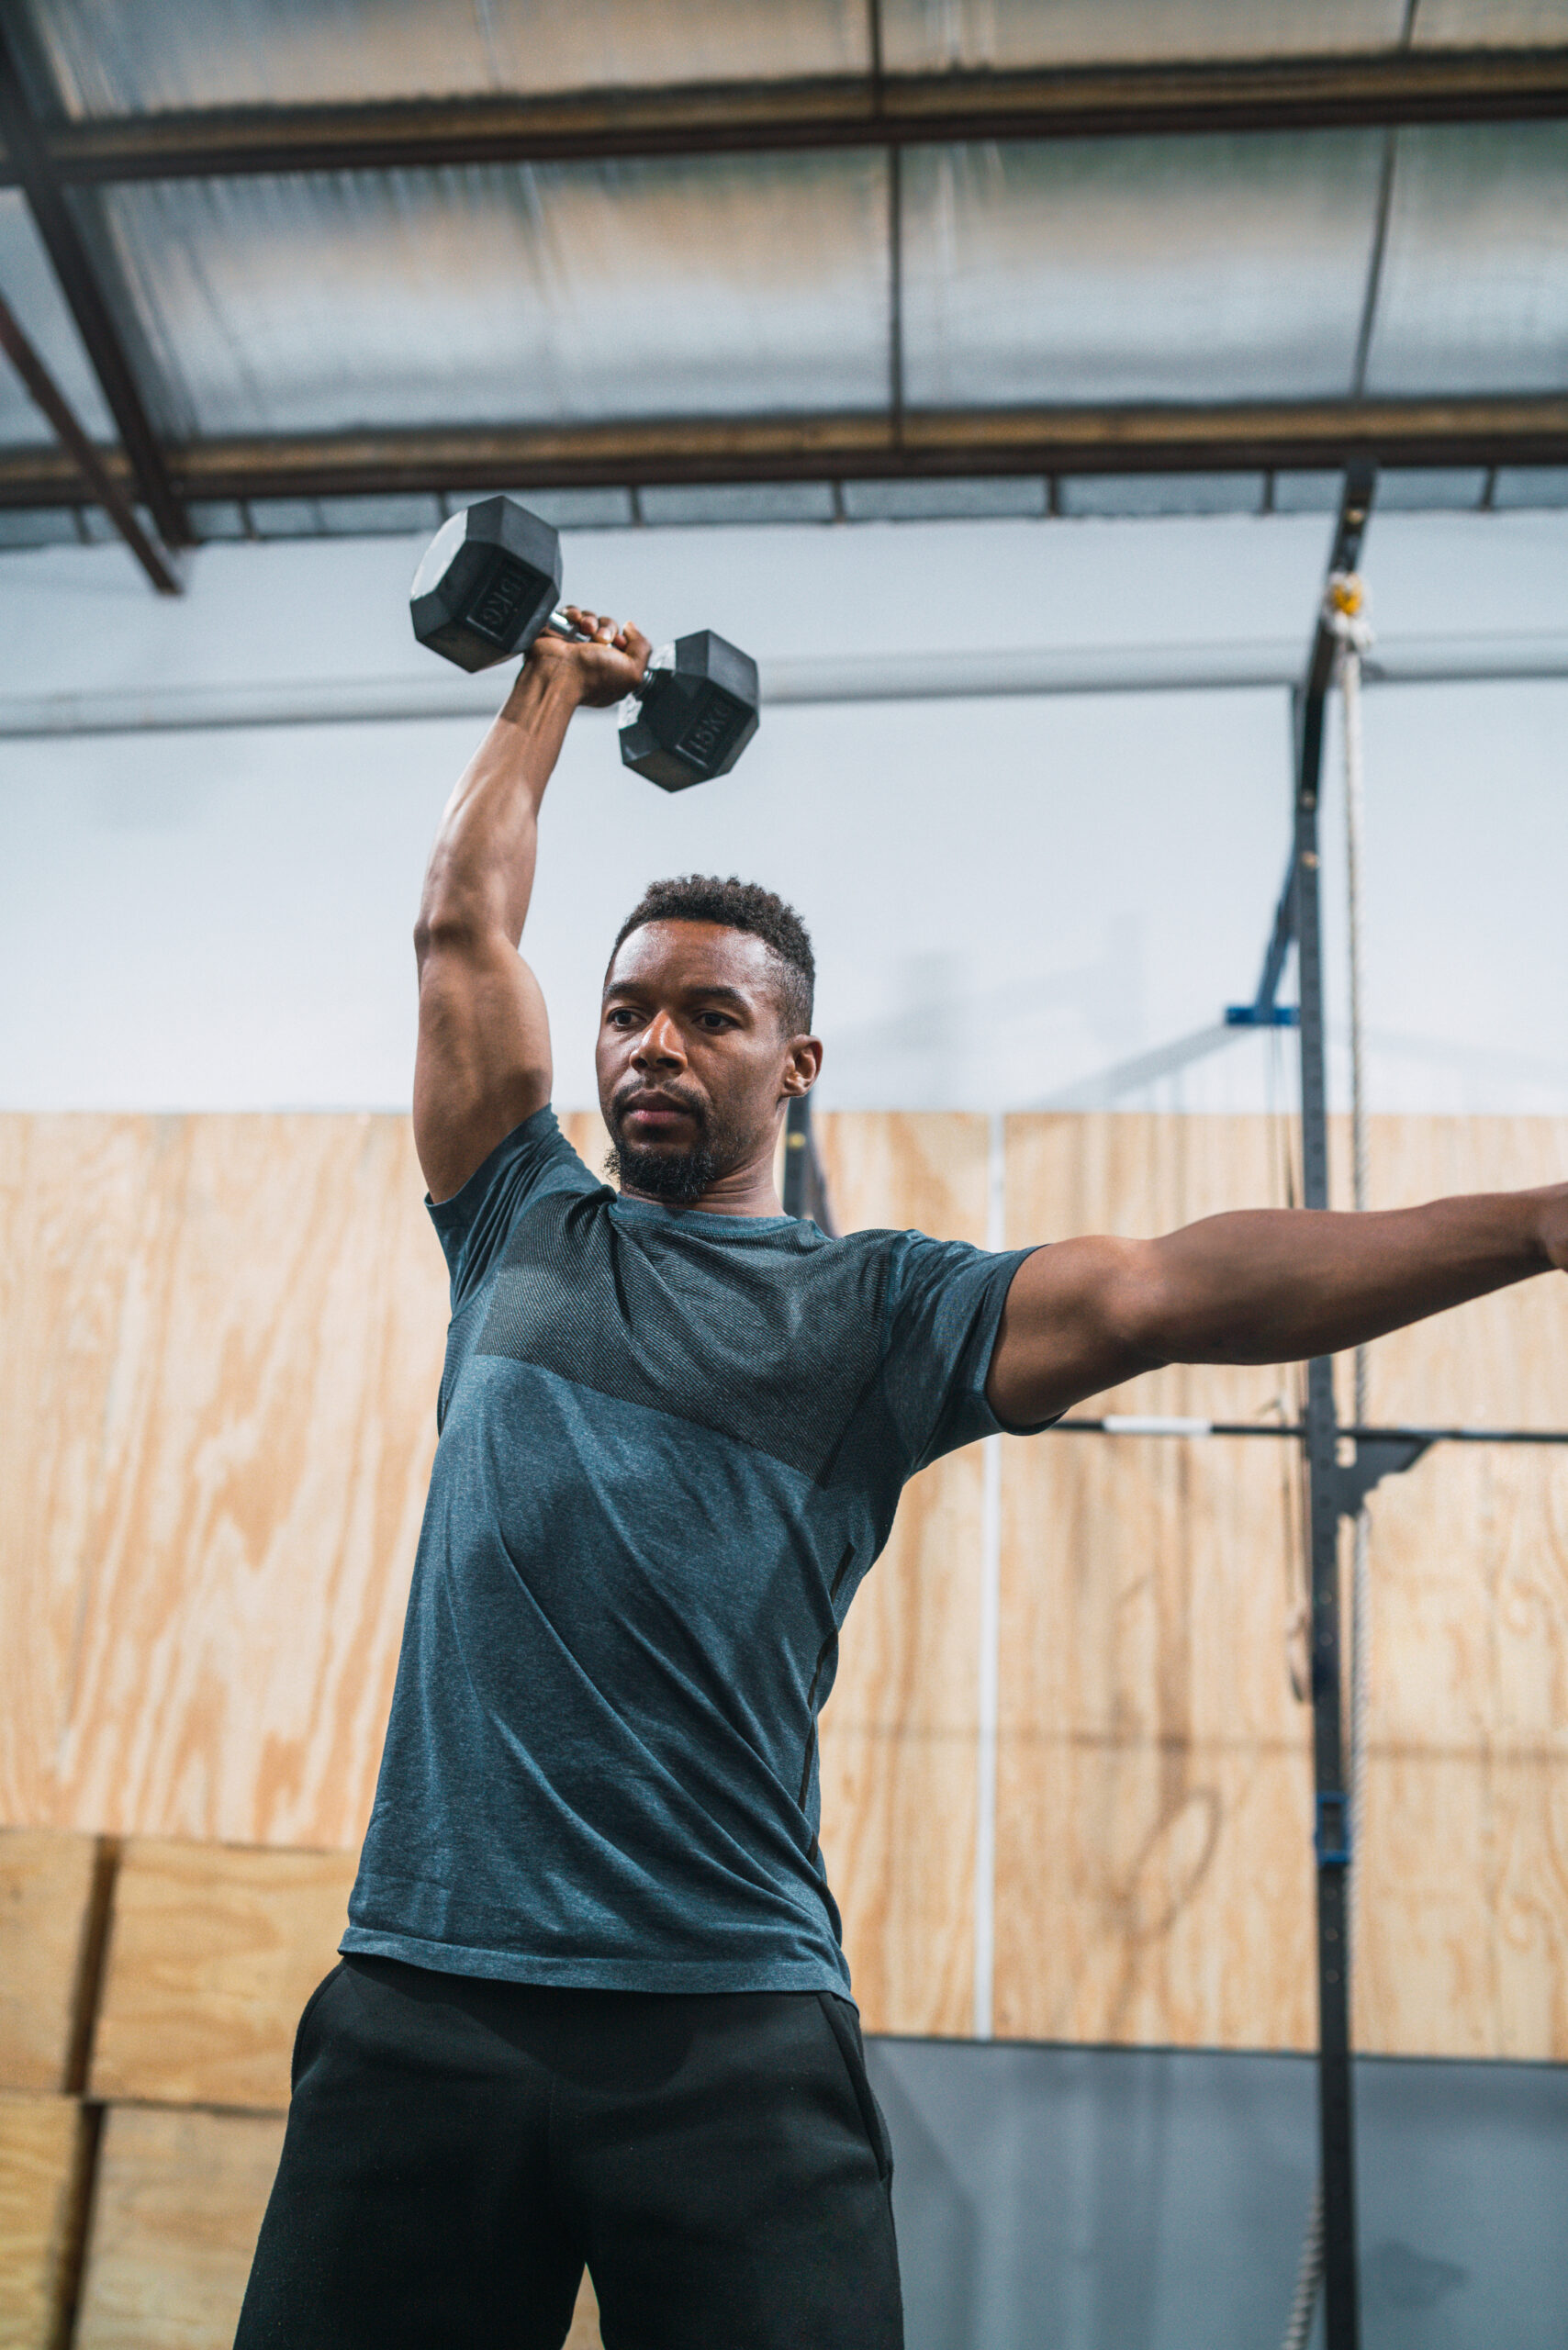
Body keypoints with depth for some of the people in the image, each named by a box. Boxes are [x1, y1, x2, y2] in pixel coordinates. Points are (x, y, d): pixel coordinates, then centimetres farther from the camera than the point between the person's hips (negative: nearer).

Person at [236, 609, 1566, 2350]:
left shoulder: (877, 1307, 4)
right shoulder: (525, 1232, 13)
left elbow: (1160, 1291, -9)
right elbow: (462, 928, 16)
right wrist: (553, 693, 27)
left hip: (728, 2024, -2)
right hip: (422, 1994, 3)